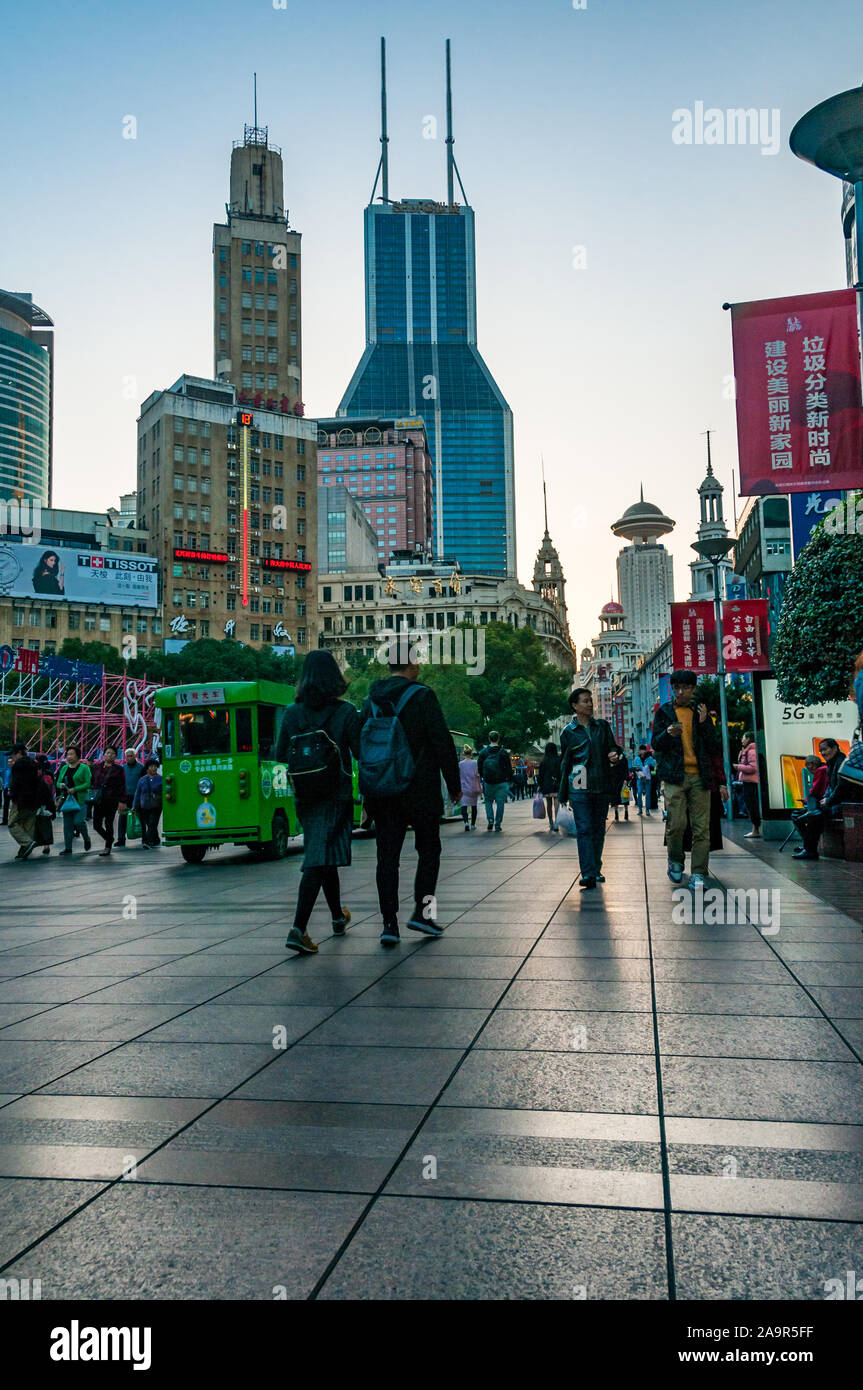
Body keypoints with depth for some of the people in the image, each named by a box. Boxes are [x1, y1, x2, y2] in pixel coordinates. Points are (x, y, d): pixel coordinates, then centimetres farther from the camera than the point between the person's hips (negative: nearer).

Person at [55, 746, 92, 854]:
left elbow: (88, 783, -10)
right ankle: (68, 847, 9)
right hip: (66, 800, 5)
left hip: (80, 800, -5)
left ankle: (86, 838, 13)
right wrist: (61, 785, -5)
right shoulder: (64, 768, 15)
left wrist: (74, 789, -18)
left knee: (78, 821, -15)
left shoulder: (84, 768, -3)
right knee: (67, 824, 4)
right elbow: (58, 782, 19)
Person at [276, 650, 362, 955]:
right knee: (319, 861, -6)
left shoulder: (292, 713, -1)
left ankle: (338, 917, 36)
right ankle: (298, 930, -16)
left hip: (305, 798, 4)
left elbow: (280, 755, 2)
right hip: (336, 796, -4)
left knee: (324, 857, 20)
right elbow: (360, 753, -9)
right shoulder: (346, 712, -9)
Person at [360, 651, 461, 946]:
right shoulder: (423, 696, -8)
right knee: (428, 849, 11)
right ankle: (421, 911, 4)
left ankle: (389, 922, 3)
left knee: (387, 855, 5)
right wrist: (454, 785, -1)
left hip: (382, 791, 4)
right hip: (420, 790, -4)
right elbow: (443, 743, -10)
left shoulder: (371, 700, 9)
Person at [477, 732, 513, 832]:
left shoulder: (483, 752, -1)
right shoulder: (503, 752, -4)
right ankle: (498, 824, 3)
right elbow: (509, 767, -2)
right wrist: (509, 779, 8)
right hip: (501, 782, -1)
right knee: (500, 802, 6)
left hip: (488, 782, 1)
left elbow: (479, 767, 4)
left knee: (488, 801, 16)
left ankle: (490, 819, -1)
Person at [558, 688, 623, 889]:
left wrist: (614, 755, -9)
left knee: (599, 829, 8)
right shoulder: (568, 732, 5)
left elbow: (612, 747, 17)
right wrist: (564, 793, 8)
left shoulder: (603, 726, 12)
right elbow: (565, 762, 9)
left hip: (601, 786, 3)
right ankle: (588, 874, -14)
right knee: (584, 829, -10)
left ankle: (596, 870, 18)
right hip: (579, 787, -3)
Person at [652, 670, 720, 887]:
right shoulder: (664, 712, 11)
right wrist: (668, 734, -13)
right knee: (676, 823, -11)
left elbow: (712, 746, 9)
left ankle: (698, 874, 2)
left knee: (701, 827, -3)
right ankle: (675, 861, 15)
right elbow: (656, 744, 7)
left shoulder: (701, 712, 14)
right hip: (674, 775, -2)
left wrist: (704, 724, -6)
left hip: (699, 775, 2)